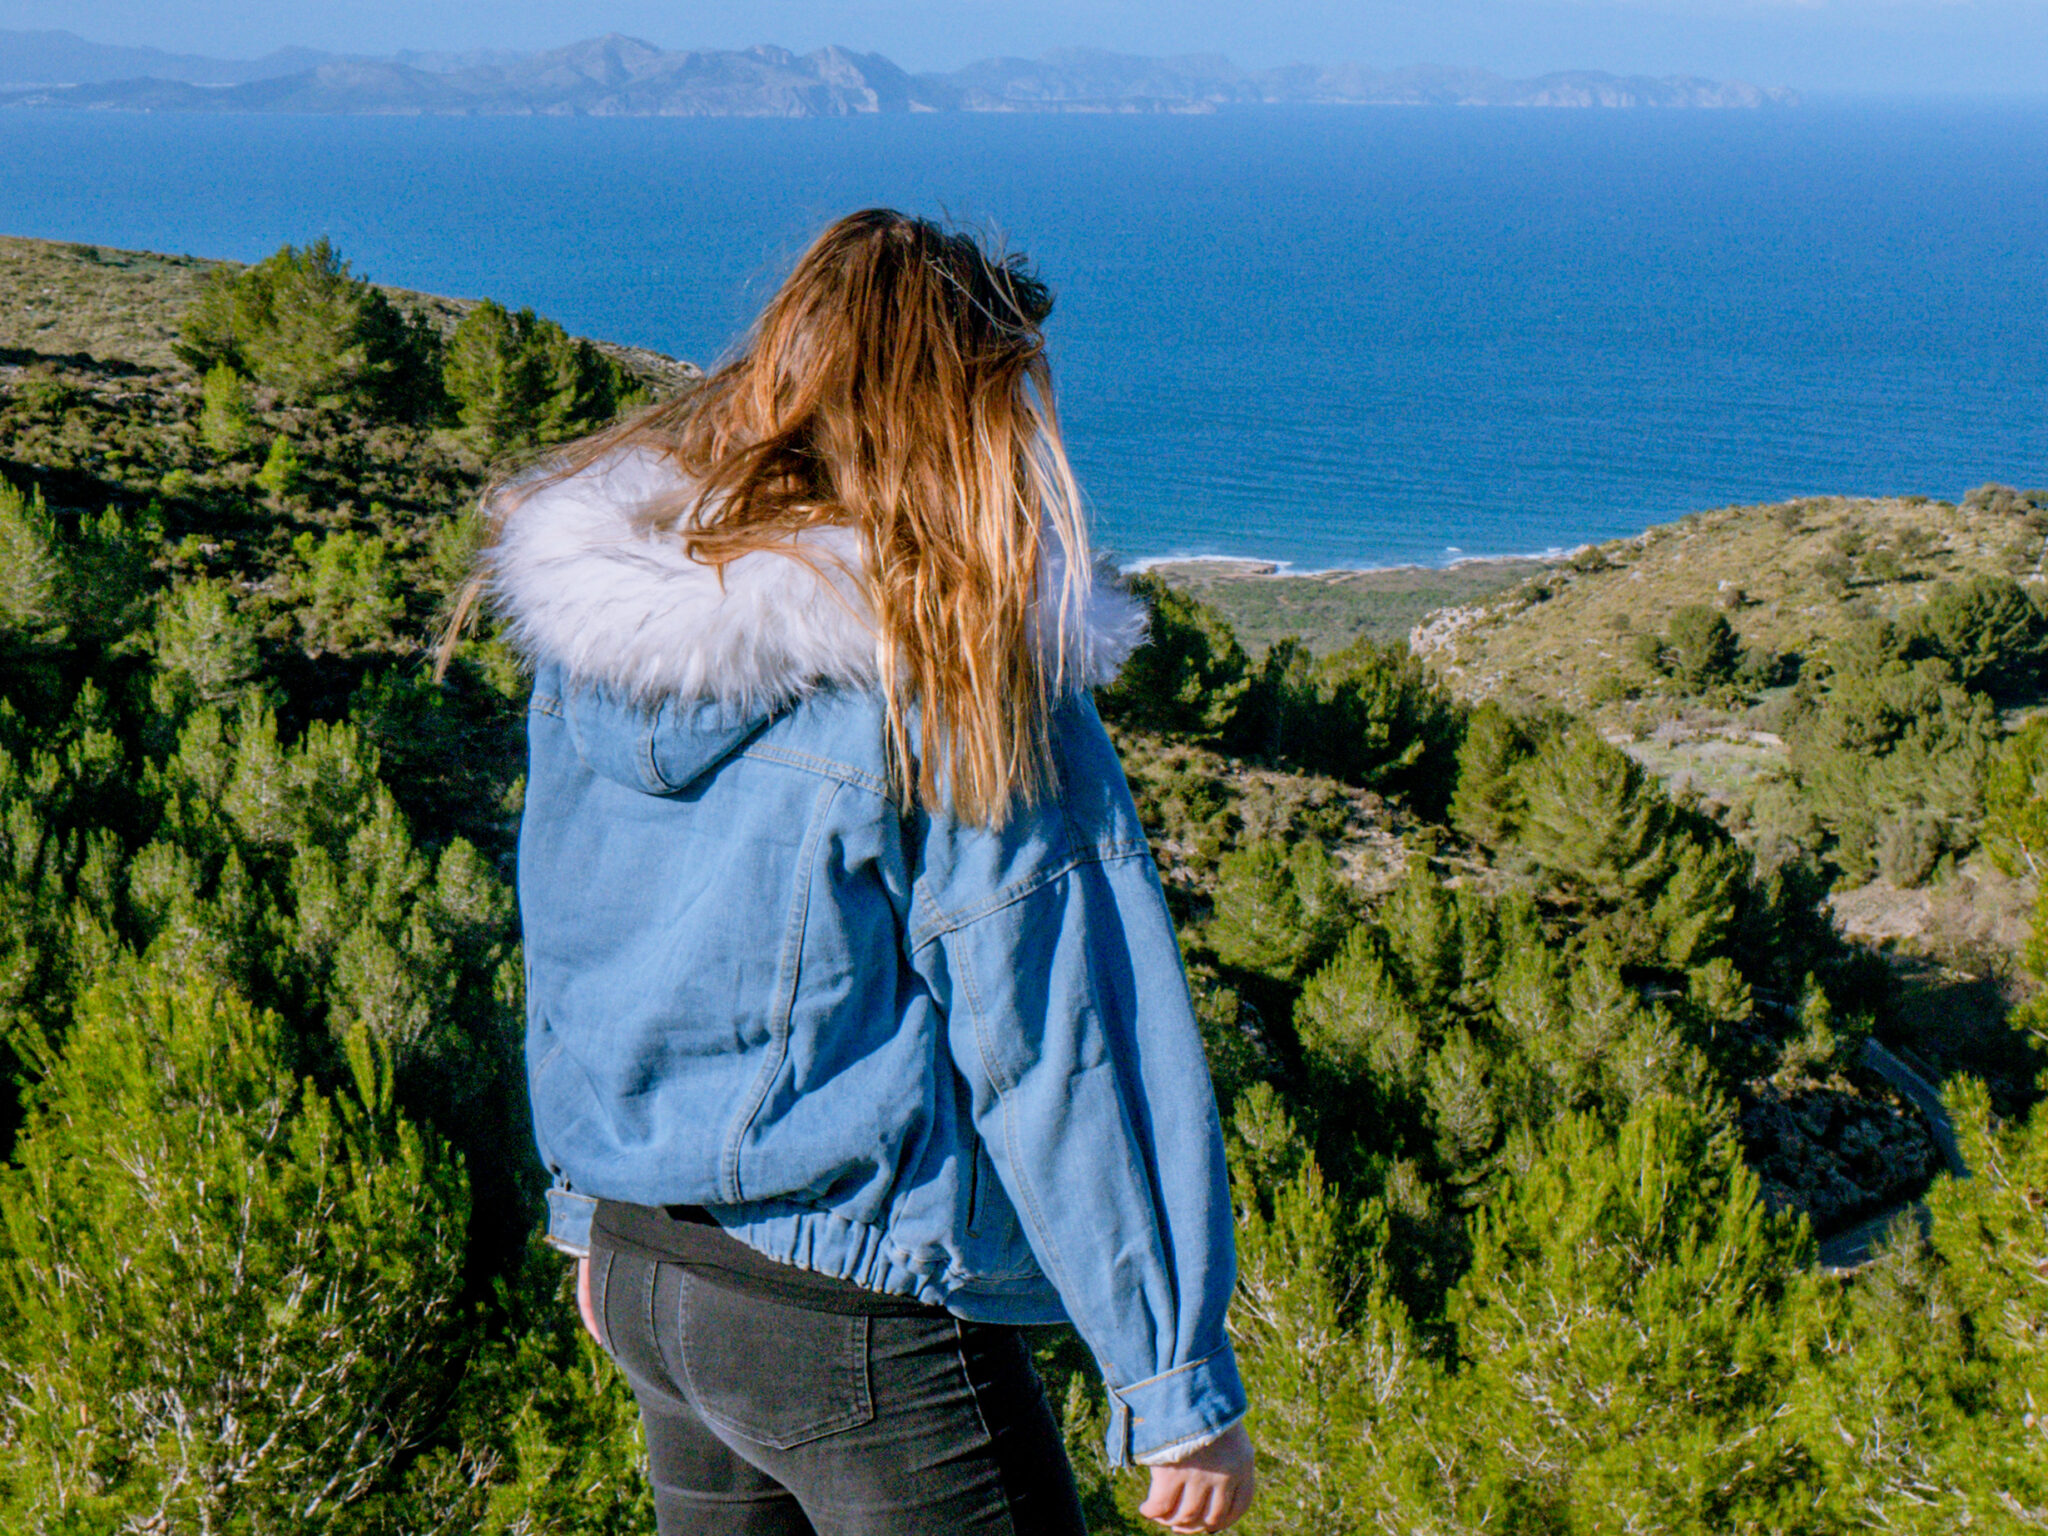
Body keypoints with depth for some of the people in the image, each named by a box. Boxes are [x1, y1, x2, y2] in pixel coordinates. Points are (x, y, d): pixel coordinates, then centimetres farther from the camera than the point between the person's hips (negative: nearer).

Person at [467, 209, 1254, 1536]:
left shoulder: (593, 637, -1)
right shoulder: (962, 691, -21)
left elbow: (565, 950, 10)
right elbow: (1066, 1062, -18)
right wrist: (1181, 1393, -9)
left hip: (644, 1267, 7)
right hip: (858, 1326, -6)